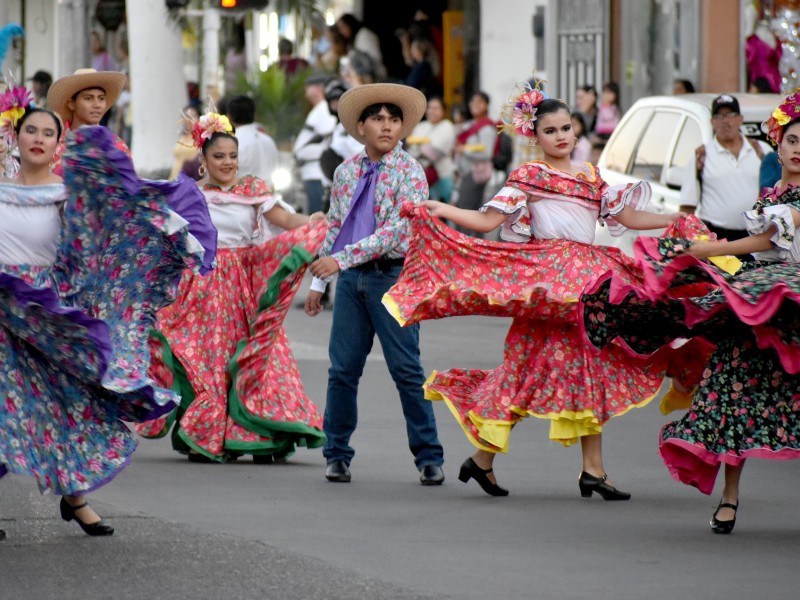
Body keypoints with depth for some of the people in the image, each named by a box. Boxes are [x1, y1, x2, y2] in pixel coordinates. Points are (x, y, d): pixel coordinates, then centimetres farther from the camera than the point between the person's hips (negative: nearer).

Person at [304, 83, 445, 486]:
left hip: (393, 276, -4)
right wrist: (318, 282, 15)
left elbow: (397, 230, -17)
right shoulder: (347, 172, 10)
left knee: (407, 370, -4)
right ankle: (337, 455, 15)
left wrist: (341, 258, -22)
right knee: (342, 369, 5)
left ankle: (429, 459, 3)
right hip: (351, 278, 4)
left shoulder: (409, 172, -6)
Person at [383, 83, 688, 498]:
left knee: (592, 369, 2)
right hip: (545, 282, -6)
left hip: (587, 282, 6)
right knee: (530, 367, -9)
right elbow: (487, 221, -7)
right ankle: (482, 459, 0)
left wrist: (681, 220, 15)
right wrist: (438, 210, -17)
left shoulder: (590, 177, 17)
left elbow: (629, 218, 18)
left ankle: (593, 469, 5)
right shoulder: (529, 177, 0)